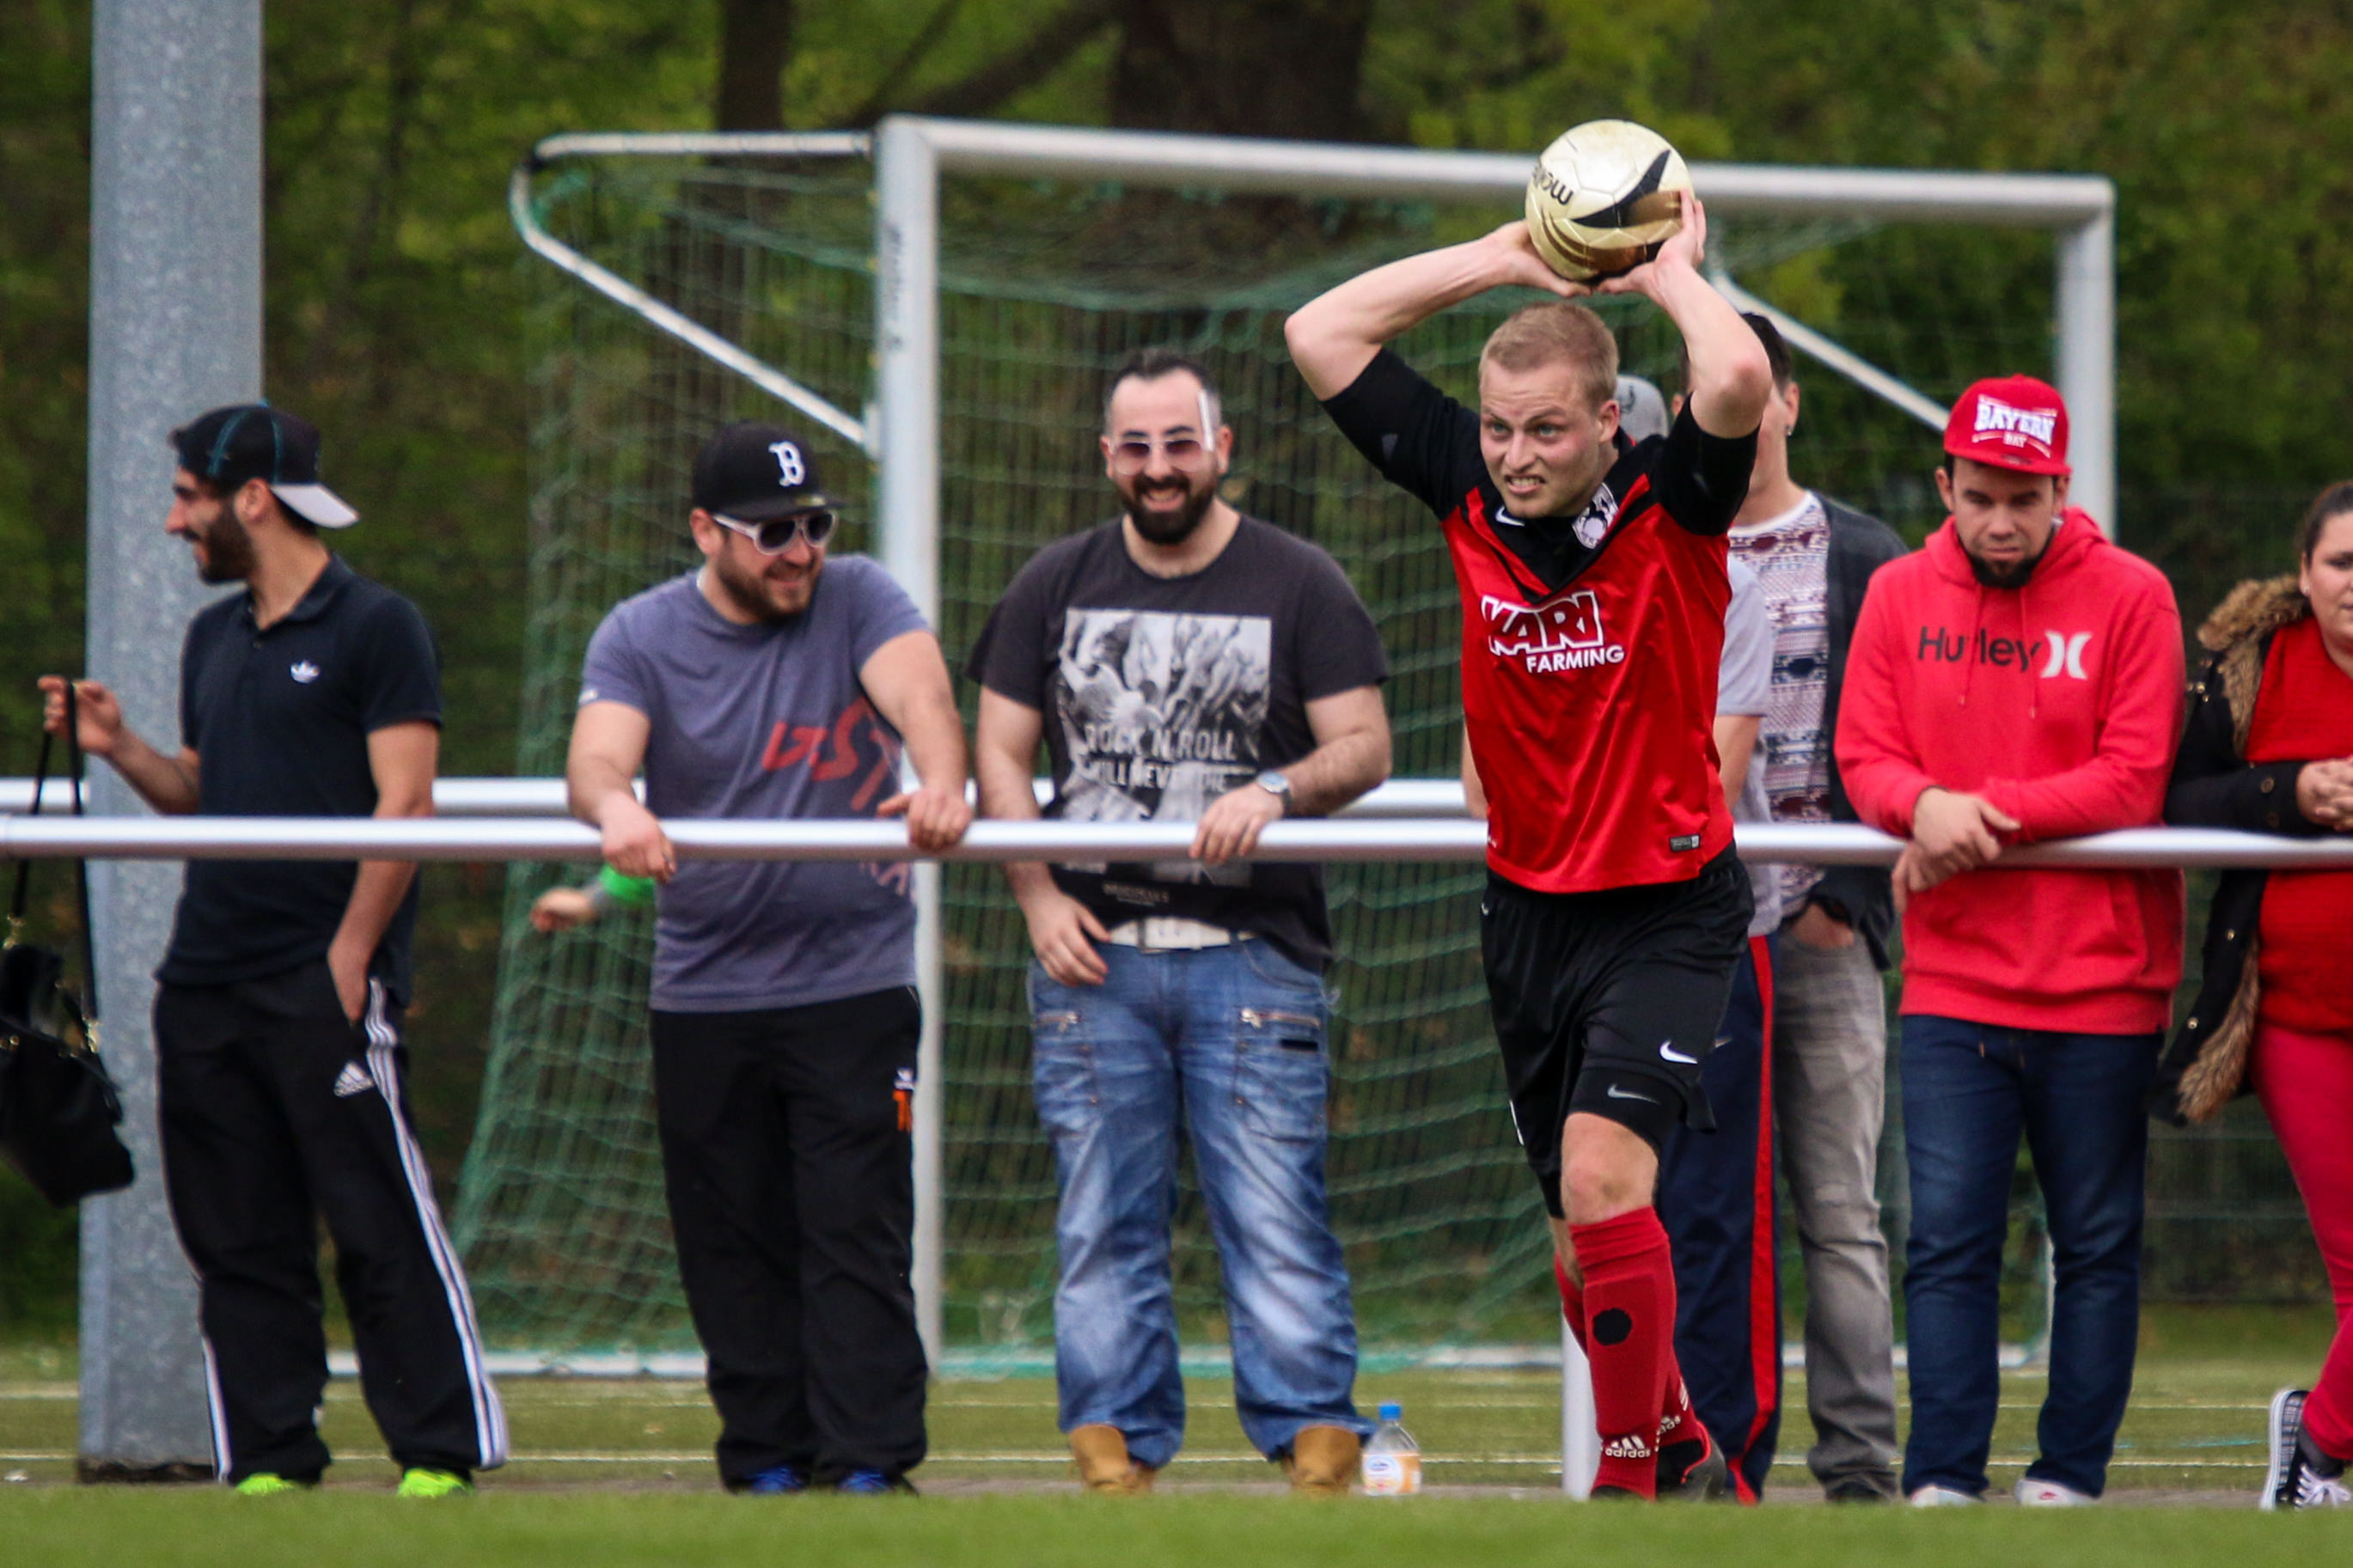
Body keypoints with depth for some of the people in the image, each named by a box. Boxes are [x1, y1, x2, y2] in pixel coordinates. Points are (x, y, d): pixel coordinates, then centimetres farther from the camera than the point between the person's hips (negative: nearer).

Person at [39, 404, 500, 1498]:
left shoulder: (376, 628, -4)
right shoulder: (214, 638, 18)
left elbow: (404, 804, -10)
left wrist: (349, 958, -15)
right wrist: (119, 749, 7)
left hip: (327, 987, -8)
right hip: (205, 985, 8)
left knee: (382, 1229, -9)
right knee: (238, 1240, 6)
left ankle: (443, 1451, -7)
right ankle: (268, 1459, 10)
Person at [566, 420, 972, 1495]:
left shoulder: (857, 601, 0)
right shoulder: (641, 637, 2)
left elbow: (919, 692, -20)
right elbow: (599, 753, -16)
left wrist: (940, 783, -43)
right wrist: (614, 808, -42)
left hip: (854, 988, -2)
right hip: (703, 994, 2)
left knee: (857, 1234, -6)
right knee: (732, 1244, 5)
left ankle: (869, 1460, -6)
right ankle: (764, 1459, 13)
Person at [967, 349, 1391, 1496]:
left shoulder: (1298, 586, 3)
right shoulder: (1056, 586, 12)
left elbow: (1365, 748, 0)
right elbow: (1002, 755, 13)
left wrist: (1276, 791, -21)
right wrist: (1040, 900, -1)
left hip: (1252, 956, -3)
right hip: (1092, 950, 3)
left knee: (1276, 1219, -8)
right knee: (1103, 1226, 2)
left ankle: (1317, 1448, -7)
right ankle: (1116, 1460, 6)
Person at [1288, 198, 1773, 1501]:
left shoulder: (1670, 506, -13)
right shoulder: (1467, 491, -2)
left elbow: (1740, 378, -34)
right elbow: (1319, 335, 1)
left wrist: (1668, 272, -15)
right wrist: (1504, 259, -3)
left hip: (1668, 912, -5)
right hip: (1528, 906, 5)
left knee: (1602, 1174, -22)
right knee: (1582, 1242, 11)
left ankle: (1630, 1478, -12)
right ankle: (1681, 1453, 32)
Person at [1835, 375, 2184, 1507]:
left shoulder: (2130, 598, -3)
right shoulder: (1900, 596, 7)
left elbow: (2135, 782, -9)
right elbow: (1863, 756, 4)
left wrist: (1983, 813, -15)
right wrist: (1925, 806, -18)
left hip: (2100, 984, -2)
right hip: (1951, 981, 2)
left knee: (2097, 1244, 3)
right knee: (1947, 1240, -5)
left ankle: (2068, 1477, 10)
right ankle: (1942, 1481, -5)